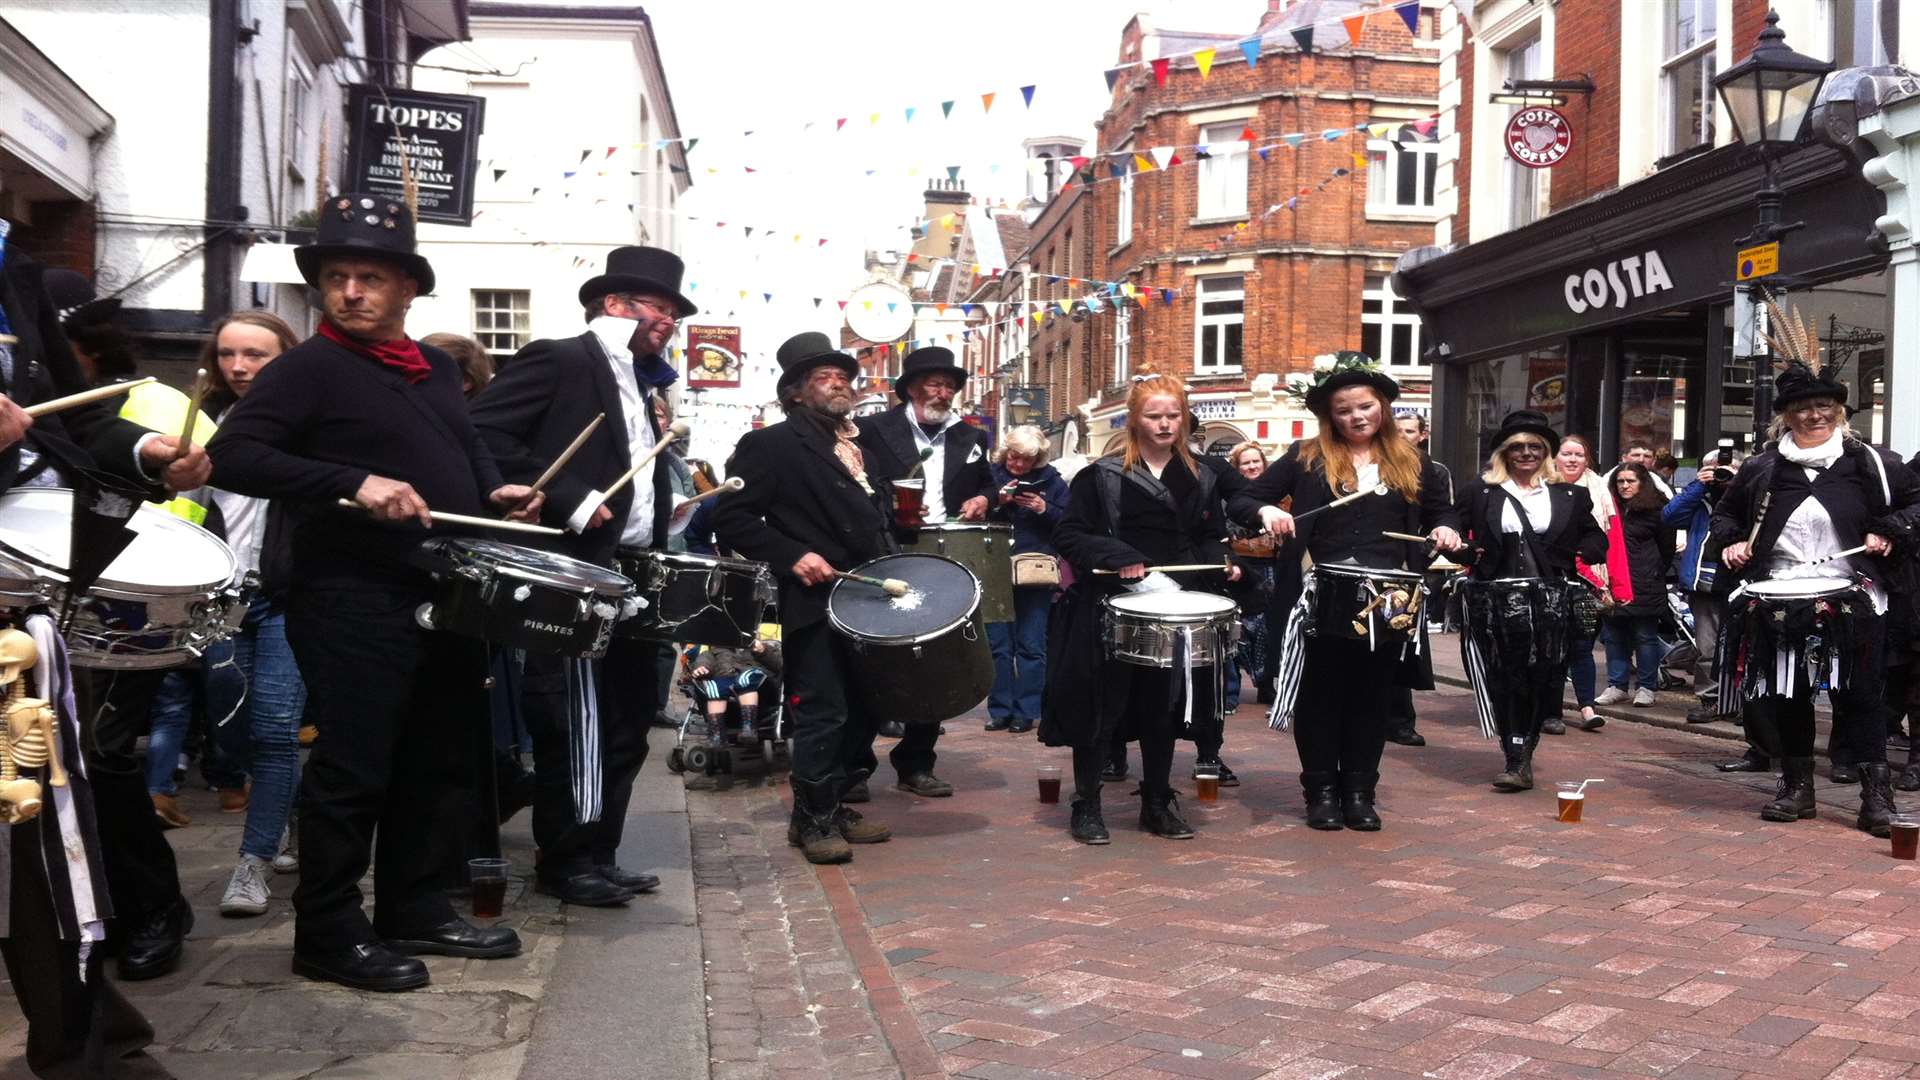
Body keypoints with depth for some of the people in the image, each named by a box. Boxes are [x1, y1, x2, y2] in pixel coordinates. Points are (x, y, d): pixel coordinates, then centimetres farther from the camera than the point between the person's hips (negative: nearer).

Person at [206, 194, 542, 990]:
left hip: (445, 597, 8)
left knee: (439, 763, 14)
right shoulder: (309, 367, -7)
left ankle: (416, 911, 26)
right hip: (354, 602, -8)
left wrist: (495, 492, 8)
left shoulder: (436, 369, 15)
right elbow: (232, 455, -18)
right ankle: (329, 934, 9)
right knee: (354, 770, -4)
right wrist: (352, 484, -26)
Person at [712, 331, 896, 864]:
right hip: (816, 603, -7)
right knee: (822, 715, -5)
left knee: (863, 711, 10)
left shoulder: (858, 445, 18)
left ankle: (833, 806, 24)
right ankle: (812, 820, 9)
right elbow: (732, 518, -11)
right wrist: (791, 555, -19)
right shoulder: (771, 445, -5)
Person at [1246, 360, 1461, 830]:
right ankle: (1322, 790, 16)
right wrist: (1266, 512, -20)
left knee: (1373, 700, 8)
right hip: (1323, 601, -2)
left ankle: (1360, 792, 18)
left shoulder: (1412, 462, 10)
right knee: (1321, 698, 5)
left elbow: (1442, 509, 18)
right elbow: (1250, 495, 2)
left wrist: (1445, 529, -3)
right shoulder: (1306, 457, 2)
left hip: (1390, 604, 2)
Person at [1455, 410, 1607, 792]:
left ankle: (1520, 757, 8)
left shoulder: (1570, 495, 12)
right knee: (1505, 681, -4)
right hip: (1496, 600, -1)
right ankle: (1518, 760, 0)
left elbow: (1595, 537, 18)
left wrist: (1582, 553, -1)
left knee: (1540, 681, -2)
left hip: (1550, 600, 1)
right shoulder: (1479, 492, 8)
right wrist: (1467, 553, -9)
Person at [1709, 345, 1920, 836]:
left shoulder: (1868, 464, 1)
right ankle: (1796, 786, 20)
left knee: (1859, 696, 0)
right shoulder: (1762, 469, 7)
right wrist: (1730, 542, 3)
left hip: (1850, 603, -2)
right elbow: (1725, 512, 21)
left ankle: (1877, 794, 7)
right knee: (1784, 697, 8)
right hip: (1778, 604, 2)